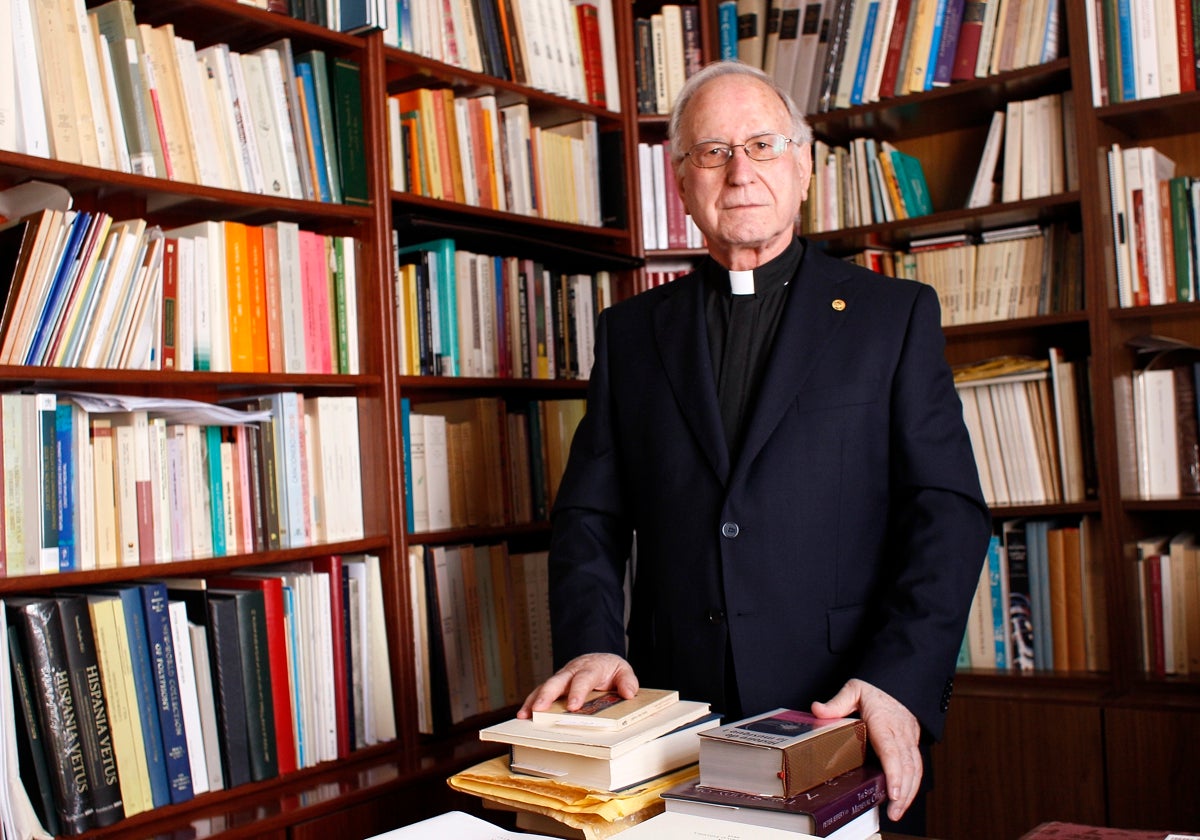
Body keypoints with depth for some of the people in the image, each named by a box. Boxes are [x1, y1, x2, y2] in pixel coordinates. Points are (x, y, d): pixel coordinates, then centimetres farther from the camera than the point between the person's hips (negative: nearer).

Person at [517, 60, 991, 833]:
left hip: (841, 727, -1)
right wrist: (591, 644, -11)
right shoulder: (631, 331, 11)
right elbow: (591, 516, 7)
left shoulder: (895, 314, 4)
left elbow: (948, 510, -4)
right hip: (675, 724, 2)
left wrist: (899, 682, -17)